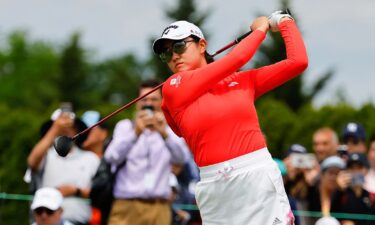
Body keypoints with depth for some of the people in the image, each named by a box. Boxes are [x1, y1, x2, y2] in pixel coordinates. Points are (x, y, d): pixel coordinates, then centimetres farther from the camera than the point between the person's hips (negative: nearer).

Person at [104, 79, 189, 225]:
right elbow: (112, 158, -6)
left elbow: (181, 158, -5)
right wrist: (136, 132, -21)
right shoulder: (125, 126, 12)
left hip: (159, 208, 1)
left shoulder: (170, 129, 14)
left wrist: (164, 133, -23)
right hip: (126, 206, -1)